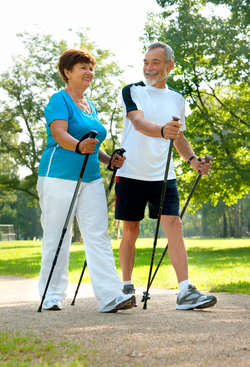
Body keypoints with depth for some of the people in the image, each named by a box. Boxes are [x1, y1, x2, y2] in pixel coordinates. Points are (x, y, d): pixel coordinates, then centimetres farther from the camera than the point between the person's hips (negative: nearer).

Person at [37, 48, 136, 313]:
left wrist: (109, 160, 10)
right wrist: (79, 146, -38)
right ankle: (51, 296, 10)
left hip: (90, 178, 7)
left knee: (98, 236, -3)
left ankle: (111, 296, -7)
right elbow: (59, 134, -19)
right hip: (59, 177, -7)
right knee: (56, 237, 0)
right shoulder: (60, 100, -3)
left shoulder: (90, 106, 21)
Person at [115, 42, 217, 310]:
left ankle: (185, 292, -13)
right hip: (131, 174, -2)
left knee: (174, 226, -10)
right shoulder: (132, 92, -2)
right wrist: (162, 131, -42)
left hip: (163, 176, 2)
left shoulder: (177, 99, 12)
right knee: (130, 232, 5)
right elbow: (139, 122, -21)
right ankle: (126, 287, 20)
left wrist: (192, 159, 1)